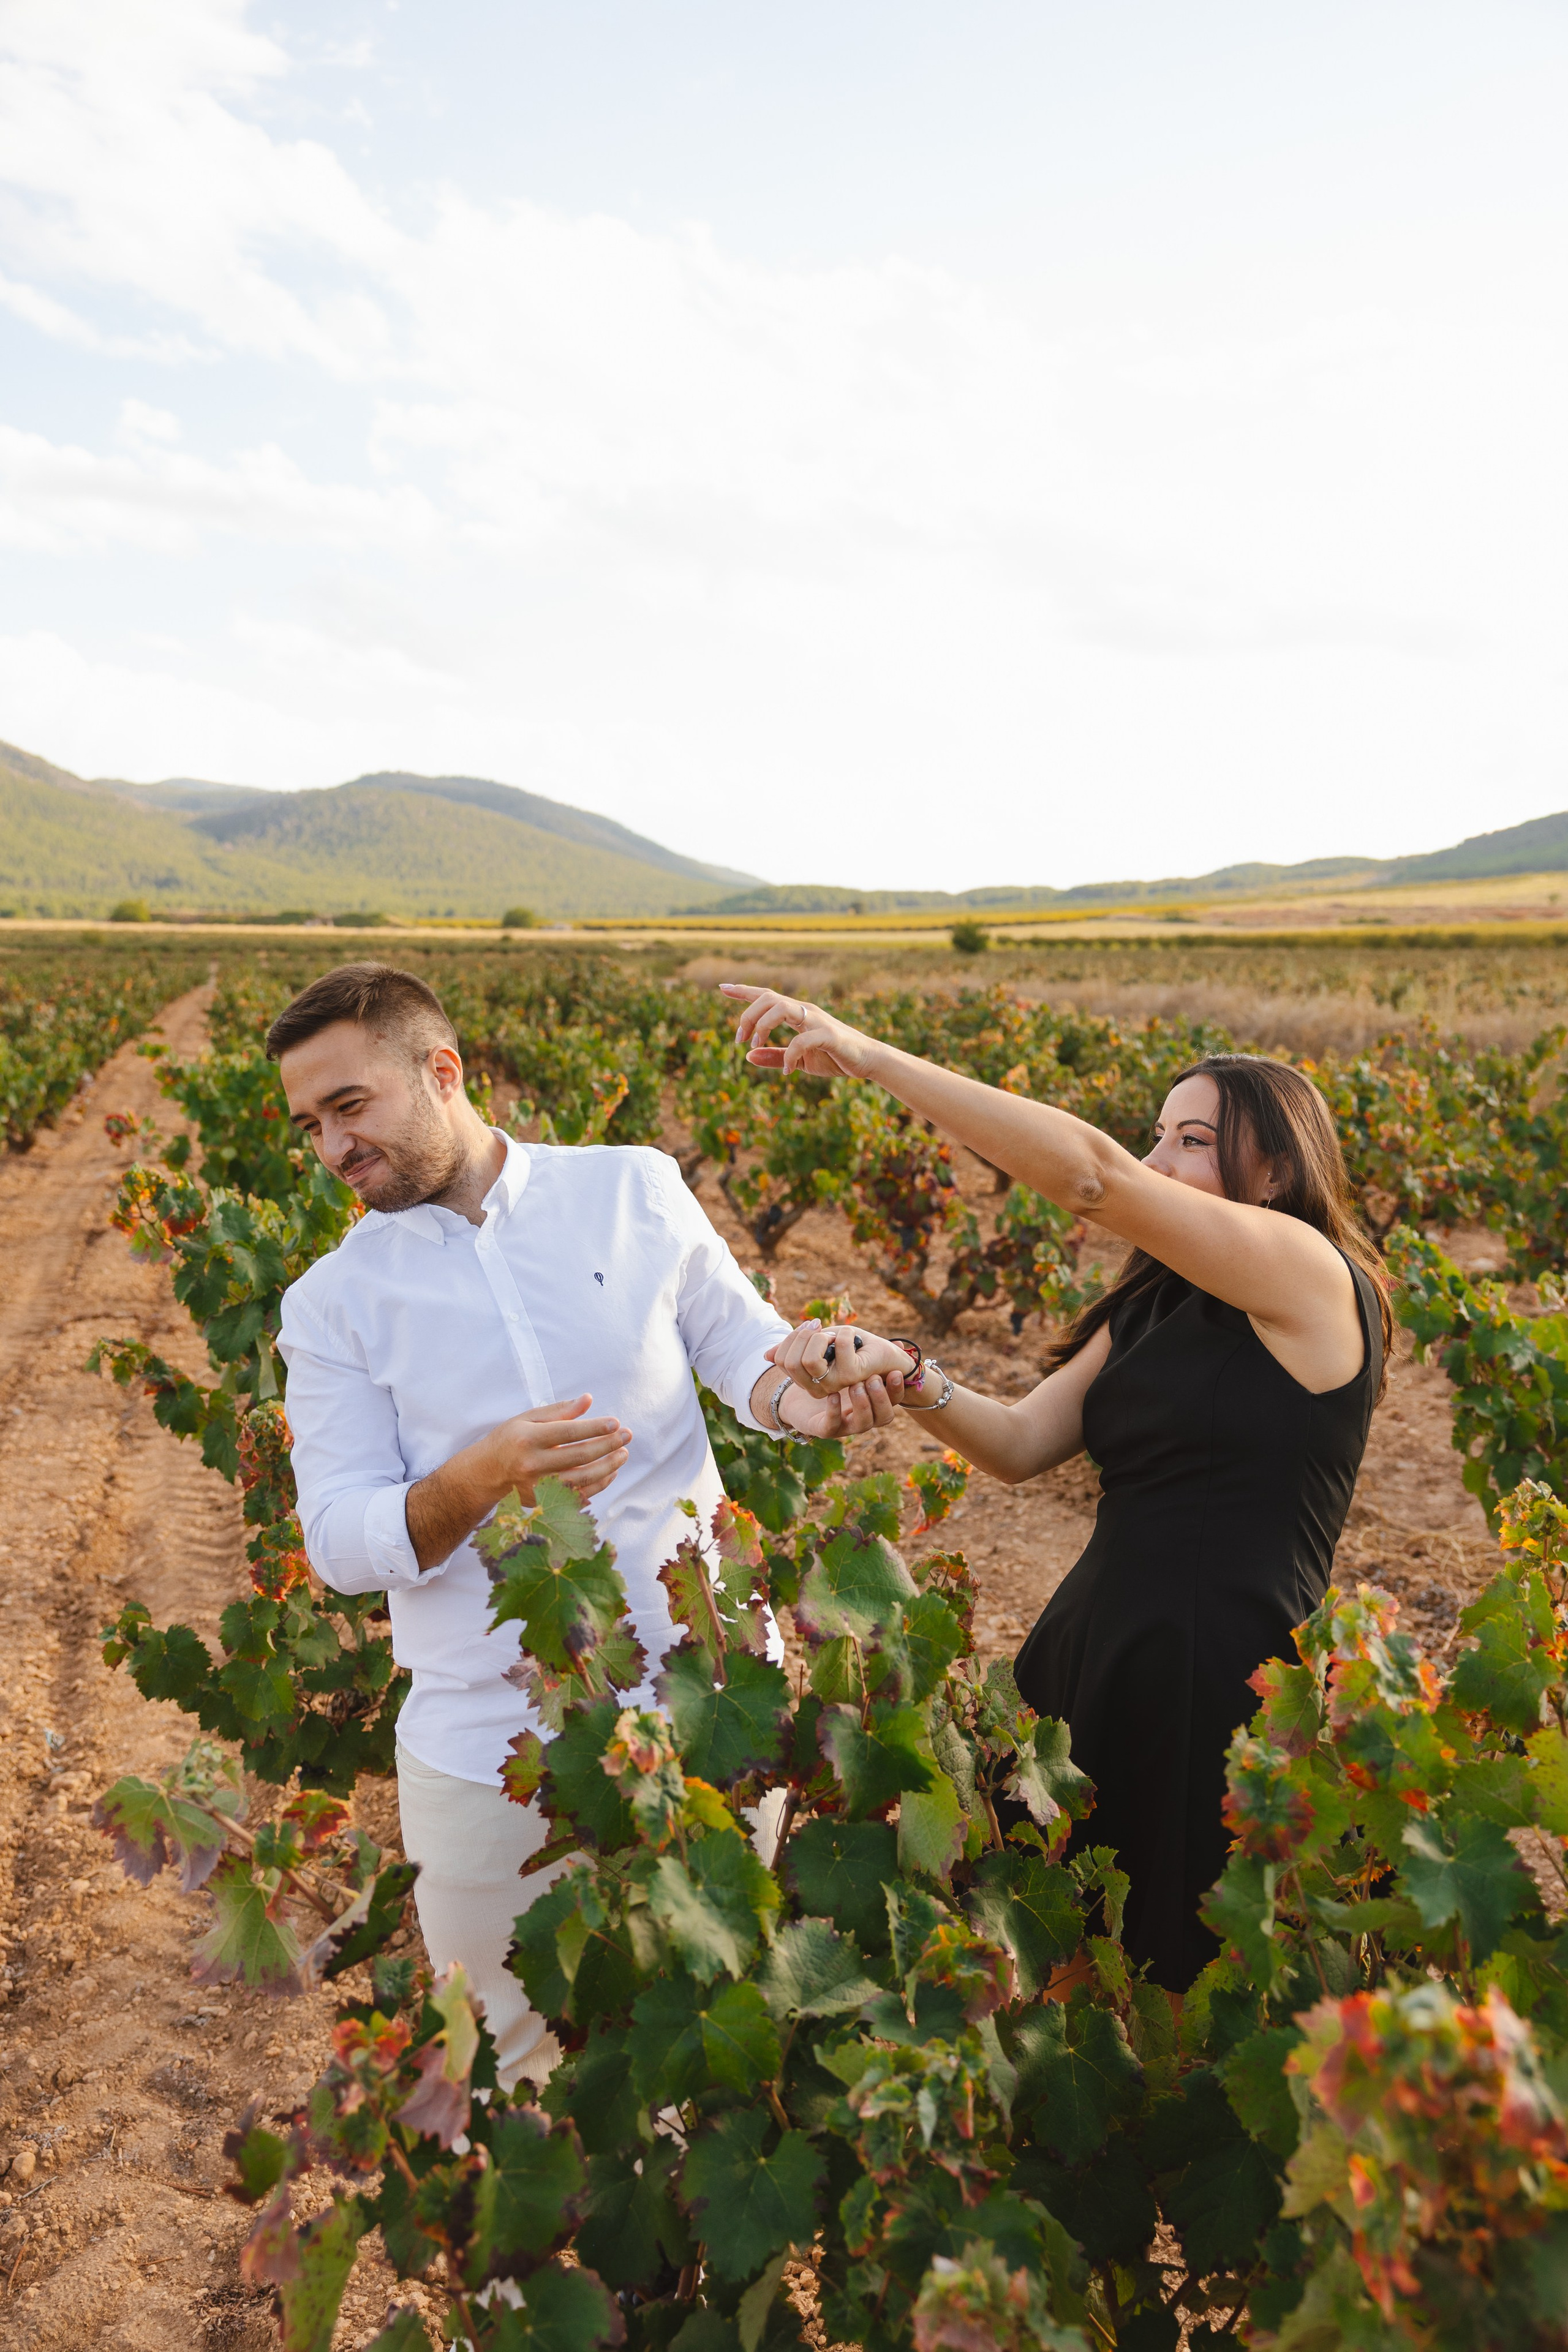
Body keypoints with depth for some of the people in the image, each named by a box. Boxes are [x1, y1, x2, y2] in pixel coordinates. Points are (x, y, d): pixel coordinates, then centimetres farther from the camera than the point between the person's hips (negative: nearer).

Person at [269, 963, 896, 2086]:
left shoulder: (637, 1190, -1)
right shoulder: (331, 1305, -1)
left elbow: (738, 1339, 8)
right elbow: (341, 1542, -5)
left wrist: (797, 1395, -15)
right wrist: (480, 1478, -24)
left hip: (702, 1688, 0)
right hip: (488, 1747, 0)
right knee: (507, 2052, 17)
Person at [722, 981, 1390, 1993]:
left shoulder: (1309, 1274, -13)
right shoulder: (1151, 1307, 12)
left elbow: (1088, 1170, -25)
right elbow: (1023, 1443, 4)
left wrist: (870, 1054, -25)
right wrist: (900, 1370, -16)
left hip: (1222, 1682, -7)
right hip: (1096, 1651, 8)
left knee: (1175, 1971, 12)